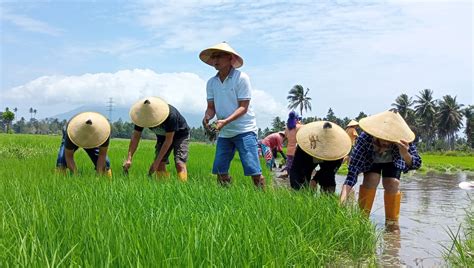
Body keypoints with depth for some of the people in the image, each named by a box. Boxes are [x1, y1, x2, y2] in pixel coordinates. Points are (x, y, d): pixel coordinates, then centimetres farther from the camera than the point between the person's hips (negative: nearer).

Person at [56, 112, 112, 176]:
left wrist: (99, 174, -34)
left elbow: (102, 155, -29)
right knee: (62, 160, -26)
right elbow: (69, 156, -33)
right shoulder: (72, 130, -43)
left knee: (104, 162, -17)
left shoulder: (104, 130, -40)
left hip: (94, 140, 1)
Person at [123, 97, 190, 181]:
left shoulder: (171, 115, -39)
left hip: (180, 135, -5)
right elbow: (135, 137, -20)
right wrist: (129, 158, -32)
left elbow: (168, 140, -33)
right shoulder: (142, 117, -24)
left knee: (179, 163, -21)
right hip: (162, 136, 5)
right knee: (160, 164, -10)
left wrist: (156, 162, -33)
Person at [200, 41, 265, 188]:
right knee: (220, 170, 6)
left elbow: (243, 107, -13)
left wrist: (225, 121, -27)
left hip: (244, 130, -5)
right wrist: (207, 116, -17)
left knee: (253, 170, -11)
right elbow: (211, 107, 7)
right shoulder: (211, 82, 6)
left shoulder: (241, 78, -10)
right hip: (224, 133, 6)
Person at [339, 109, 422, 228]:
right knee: (371, 179, -24)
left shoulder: (402, 140, -39)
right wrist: (342, 200, -57)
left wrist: (406, 155, -63)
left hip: (393, 161, 1)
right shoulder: (365, 138, -41)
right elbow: (353, 170, -45)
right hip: (371, 159, -1)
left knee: (392, 183, -19)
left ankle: (392, 221, -1)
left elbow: (416, 164, -38)